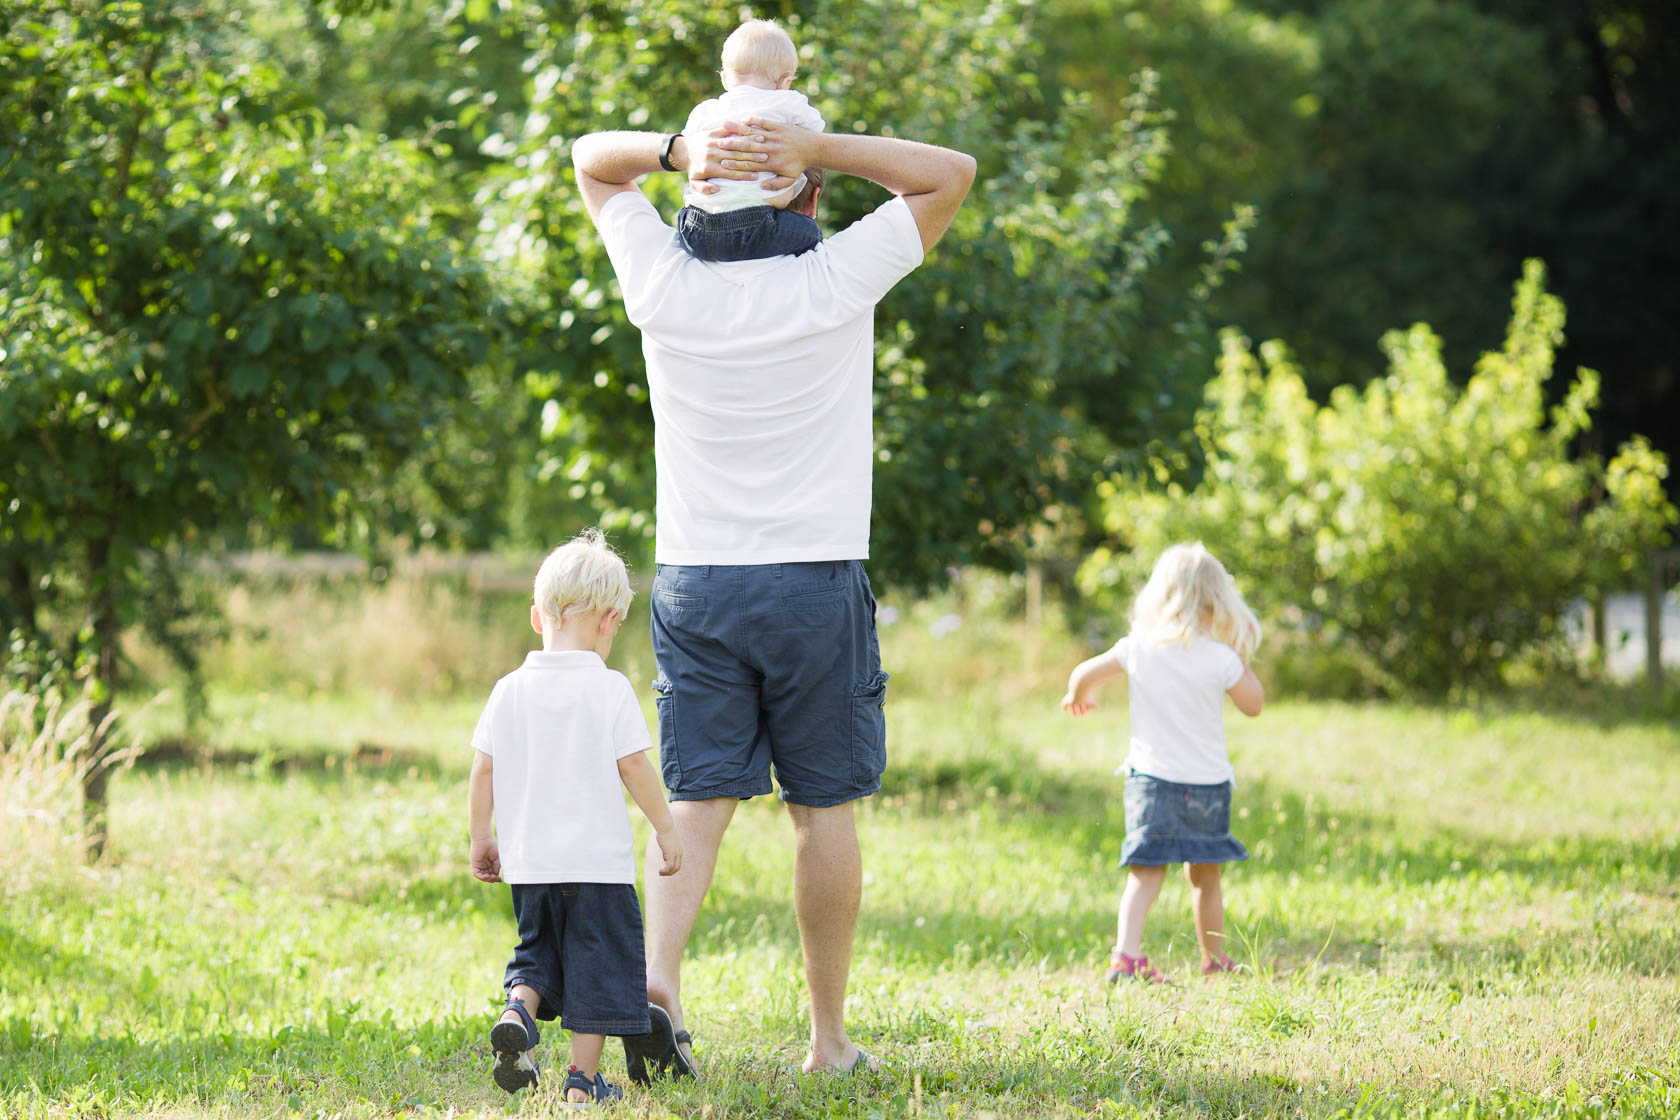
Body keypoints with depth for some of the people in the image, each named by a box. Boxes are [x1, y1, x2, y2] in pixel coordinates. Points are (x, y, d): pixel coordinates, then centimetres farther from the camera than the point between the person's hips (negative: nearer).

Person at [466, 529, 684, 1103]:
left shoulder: (509, 691, 2)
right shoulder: (610, 690, -9)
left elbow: (483, 770, 5)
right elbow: (633, 766, -9)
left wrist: (481, 838, 17)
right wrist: (665, 829, 1)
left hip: (528, 861, 4)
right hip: (599, 859, -4)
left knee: (538, 950, 19)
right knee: (598, 964, 5)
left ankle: (518, 1008, -9)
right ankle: (584, 1077, 5)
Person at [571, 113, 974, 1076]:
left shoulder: (667, 284, -1)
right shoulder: (834, 285, -9)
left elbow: (592, 157, 13)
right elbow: (950, 173, 0)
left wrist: (680, 151, -7)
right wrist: (817, 147, -11)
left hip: (693, 584, 2)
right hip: (817, 578, -2)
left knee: (699, 798, 1)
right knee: (825, 806, 6)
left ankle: (659, 970, -23)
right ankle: (830, 1036, 11)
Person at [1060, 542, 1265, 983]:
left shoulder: (1138, 648, -4)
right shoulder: (1220, 658, -10)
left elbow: (1084, 674, 6)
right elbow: (1253, 704, 4)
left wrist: (1078, 697, 28)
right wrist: (1240, 654, 11)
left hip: (1151, 777, 1)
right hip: (1206, 781, -1)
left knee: (1146, 871, -2)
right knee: (1205, 876, 13)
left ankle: (1126, 953, -21)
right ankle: (1215, 960, 24)